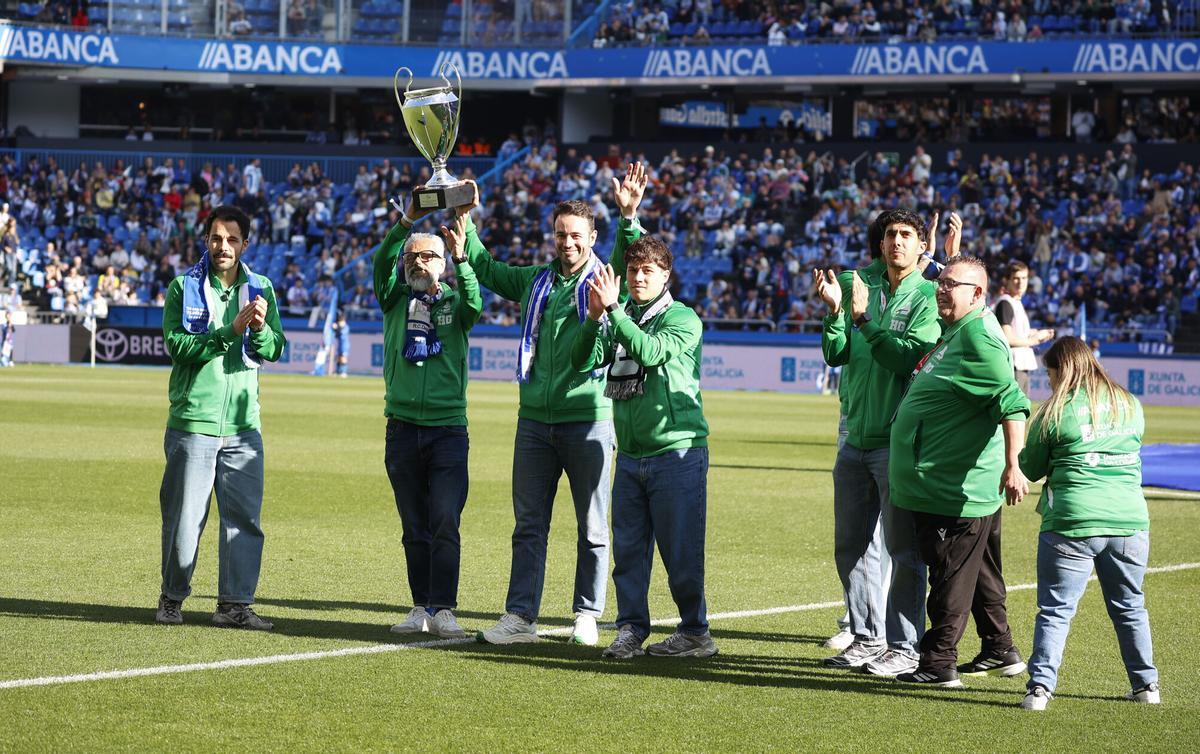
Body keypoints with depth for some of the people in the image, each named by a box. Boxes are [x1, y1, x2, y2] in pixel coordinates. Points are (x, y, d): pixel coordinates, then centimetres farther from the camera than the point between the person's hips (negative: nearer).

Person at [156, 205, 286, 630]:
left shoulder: (260, 290, 10)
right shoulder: (184, 288, 1)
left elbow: (274, 351, 2)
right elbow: (177, 345, -11)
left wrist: (261, 329, -19)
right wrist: (230, 330, -20)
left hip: (243, 423, 3)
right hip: (192, 421, -3)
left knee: (245, 517, 0)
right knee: (184, 517, 2)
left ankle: (235, 603, 4)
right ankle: (172, 598, 16)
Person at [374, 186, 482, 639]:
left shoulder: (453, 302, 5)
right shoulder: (395, 300, 9)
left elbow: (474, 307, -17)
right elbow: (381, 263, -9)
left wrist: (460, 257, -29)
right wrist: (408, 220, -23)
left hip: (448, 428, -2)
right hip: (402, 428, 2)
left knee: (445, 524, -11)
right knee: (414, 529, 7)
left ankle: (443, 610, -13)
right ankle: (422, 607, 12)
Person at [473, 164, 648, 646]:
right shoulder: (536, 281, 13)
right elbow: (485, 269, 25)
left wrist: (629, 218, -36)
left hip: (588, 421, -4)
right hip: (535, 421, 4)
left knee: (592, 528, 3)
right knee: (528, 525, 4)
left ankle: (587, 618, 10)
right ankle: (520, 618, 5)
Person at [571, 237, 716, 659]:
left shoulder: (683, 319, -5)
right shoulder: (621, 319, 13)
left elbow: (651, 352, -23)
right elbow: (583, 361, 2)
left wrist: (613, 309, -25)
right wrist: (594, 317, -13)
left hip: (677, 452, -6)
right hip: (630, 454, 6)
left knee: (681, 551, -2)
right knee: (628, 549, 5)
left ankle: (695, 632, 6)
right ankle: (631, 629, 12)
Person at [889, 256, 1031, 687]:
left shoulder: (979, 338, -18)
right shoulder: (951, 334, 15)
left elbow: (1012, 403, -26)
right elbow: (901, 359, 35)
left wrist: (1013, 467, -32)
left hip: (959, 487, -11)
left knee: (950, 574, -5)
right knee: (978, 572, 19)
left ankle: (938, 664, -2)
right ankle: (1000, 652, 29)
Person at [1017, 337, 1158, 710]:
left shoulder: (1057, 411, -3)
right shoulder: (1130, 406, 9)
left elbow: (1030, 469, 7)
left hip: (1073, 522, -4)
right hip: (1130, 521, 4)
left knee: (1055, 609, 0)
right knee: (1130, 608, 17)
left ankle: (1040, 686, -8)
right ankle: (1146, 684, 23)